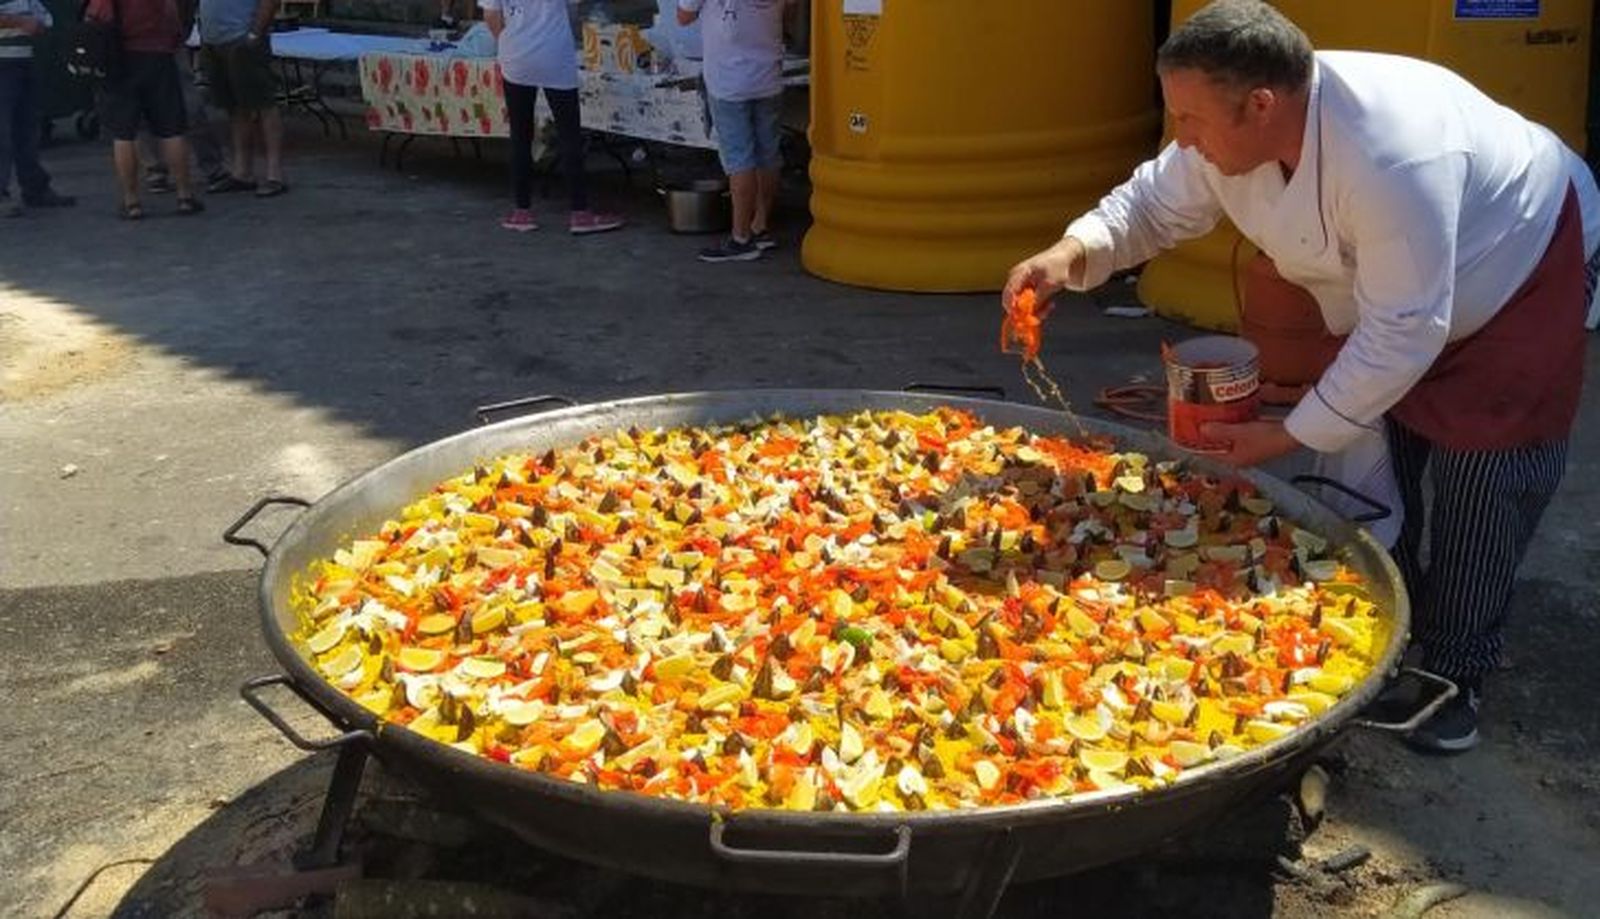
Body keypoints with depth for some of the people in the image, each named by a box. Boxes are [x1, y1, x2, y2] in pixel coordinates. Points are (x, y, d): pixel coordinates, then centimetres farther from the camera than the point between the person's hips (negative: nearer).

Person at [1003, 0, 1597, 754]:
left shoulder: (1392, 158, -45)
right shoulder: (1229, 130, -22)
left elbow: (1403, 332, -38)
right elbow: (1155, 202, -8)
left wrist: (1291, 435, -30)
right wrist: (1073, 253, -29)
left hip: (1523, 275, -7)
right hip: (1384, 297, 7)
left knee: (1479, 488, -6)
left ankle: (1457, 677, 11)